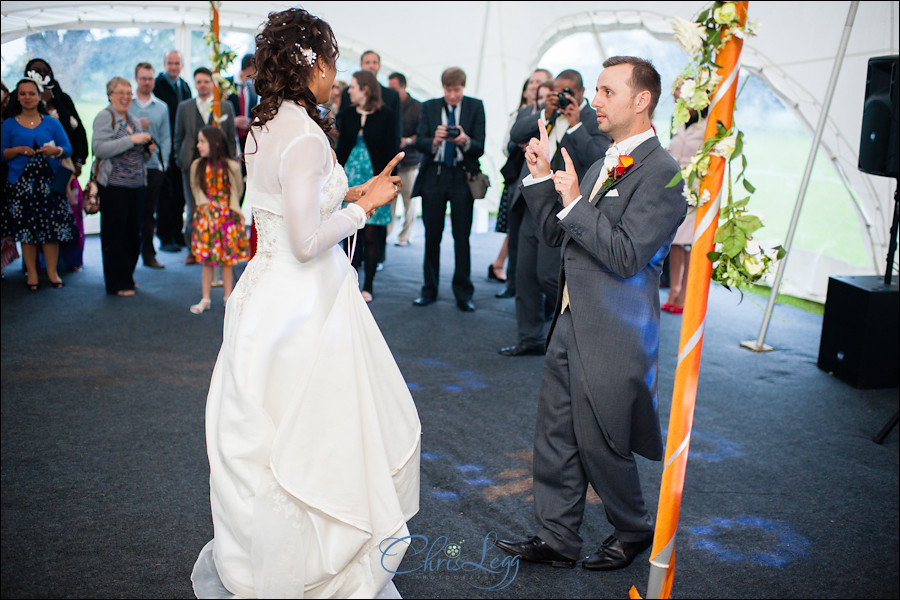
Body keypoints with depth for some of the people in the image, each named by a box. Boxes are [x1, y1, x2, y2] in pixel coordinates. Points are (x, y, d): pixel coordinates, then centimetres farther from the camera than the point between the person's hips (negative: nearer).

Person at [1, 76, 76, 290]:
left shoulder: (52, 123, 9)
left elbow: (68, 148, 9)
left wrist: (56, 150, -12)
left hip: (49, 182, 0)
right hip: (21, 183, 0)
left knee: (52, 227, -2)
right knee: (25, 229, 1)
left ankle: (52, 271, 8)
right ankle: (31, 273, 10)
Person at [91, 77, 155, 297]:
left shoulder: (133, 121, 18)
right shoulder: (104, 116, -4)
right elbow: (99, 148, -17)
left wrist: (148, 150, 3)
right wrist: (131, 140, -19)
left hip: (136, 184, 7)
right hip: (114, 185, -7)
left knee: (133, 233, 9)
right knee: (115, 235, -1)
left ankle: (127, 277, 22)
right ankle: (117, 284, 5)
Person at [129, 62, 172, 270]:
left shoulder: (162, 107, 12)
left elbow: (165, 137, 9)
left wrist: (163, 160, -3)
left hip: (153, 167, 1)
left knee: (149, 213, 6)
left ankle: (148, 254, 14)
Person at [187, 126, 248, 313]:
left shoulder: (231, 167, -8)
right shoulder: (197, 166, -1)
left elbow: (238, 189, 7)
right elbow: (196, 189, 9)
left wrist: (227, 207, 9)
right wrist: (204, 204, -1)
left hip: (227, 215, -1)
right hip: (205, 215, 1)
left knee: (227, 259, 5)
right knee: (206, 261, 4)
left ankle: (228, 298, 17)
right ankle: (205, 299, 14)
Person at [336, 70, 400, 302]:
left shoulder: (386, 116, -1)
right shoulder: (347, 116, 10)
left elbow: (390, 151, -1)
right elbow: (341, 148, 13)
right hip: (350, 179, 3)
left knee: (371, 235, -1)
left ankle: (368, 286, 9)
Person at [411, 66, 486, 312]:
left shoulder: (475, 107, 2)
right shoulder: (430, 107, 7)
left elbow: (480, 148, -5)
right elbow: (419, 142, -3)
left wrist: (465, 141, -27)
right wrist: (434, 140, -24)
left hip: (462, 177, -2)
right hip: (433, 176, 2)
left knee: (462, 237, 0)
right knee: (432, 236, 7)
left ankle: (463, 294, 9)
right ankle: (430, 290, 19)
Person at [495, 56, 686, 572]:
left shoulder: (662, 172, -15)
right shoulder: (604, 164, 12)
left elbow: (626, 256, -23)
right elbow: (560, 235, 16)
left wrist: (573, 201, -18)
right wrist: (541, 178, 5)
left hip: (612, 336, -8)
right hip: (572, 325, 8)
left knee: (600, 445, 7)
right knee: (556, 438, 14)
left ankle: (636, 531, 33)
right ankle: (558, 539, 29)